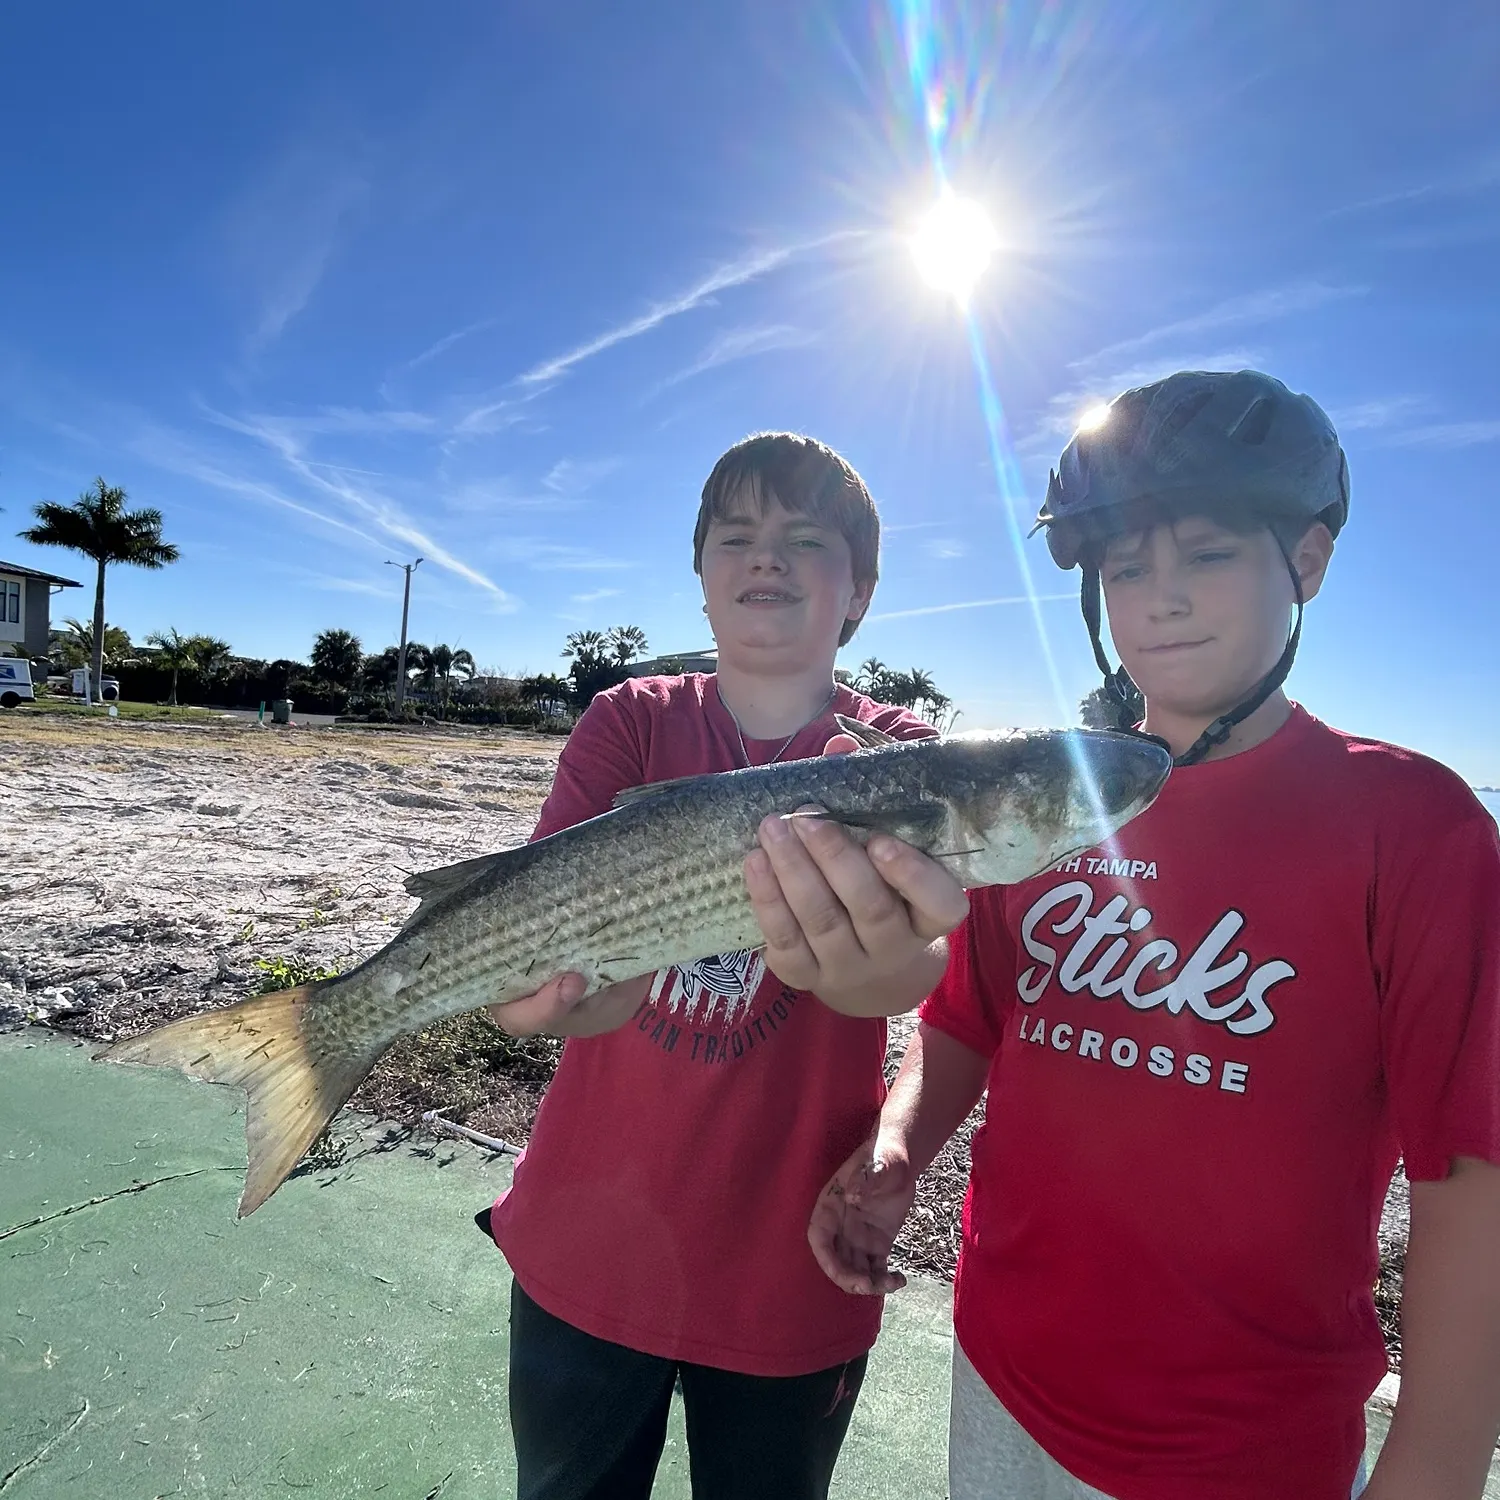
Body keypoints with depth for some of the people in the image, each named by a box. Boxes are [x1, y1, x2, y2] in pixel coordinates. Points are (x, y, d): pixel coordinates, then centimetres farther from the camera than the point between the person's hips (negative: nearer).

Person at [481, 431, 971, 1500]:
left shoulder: (897, 756, -8)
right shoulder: (632, 722, -4)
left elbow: (926, 957, -26)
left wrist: (871, 965, -48)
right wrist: (552, 973, -40)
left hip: (788, 1268, 0)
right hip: (588, 1245, 1)